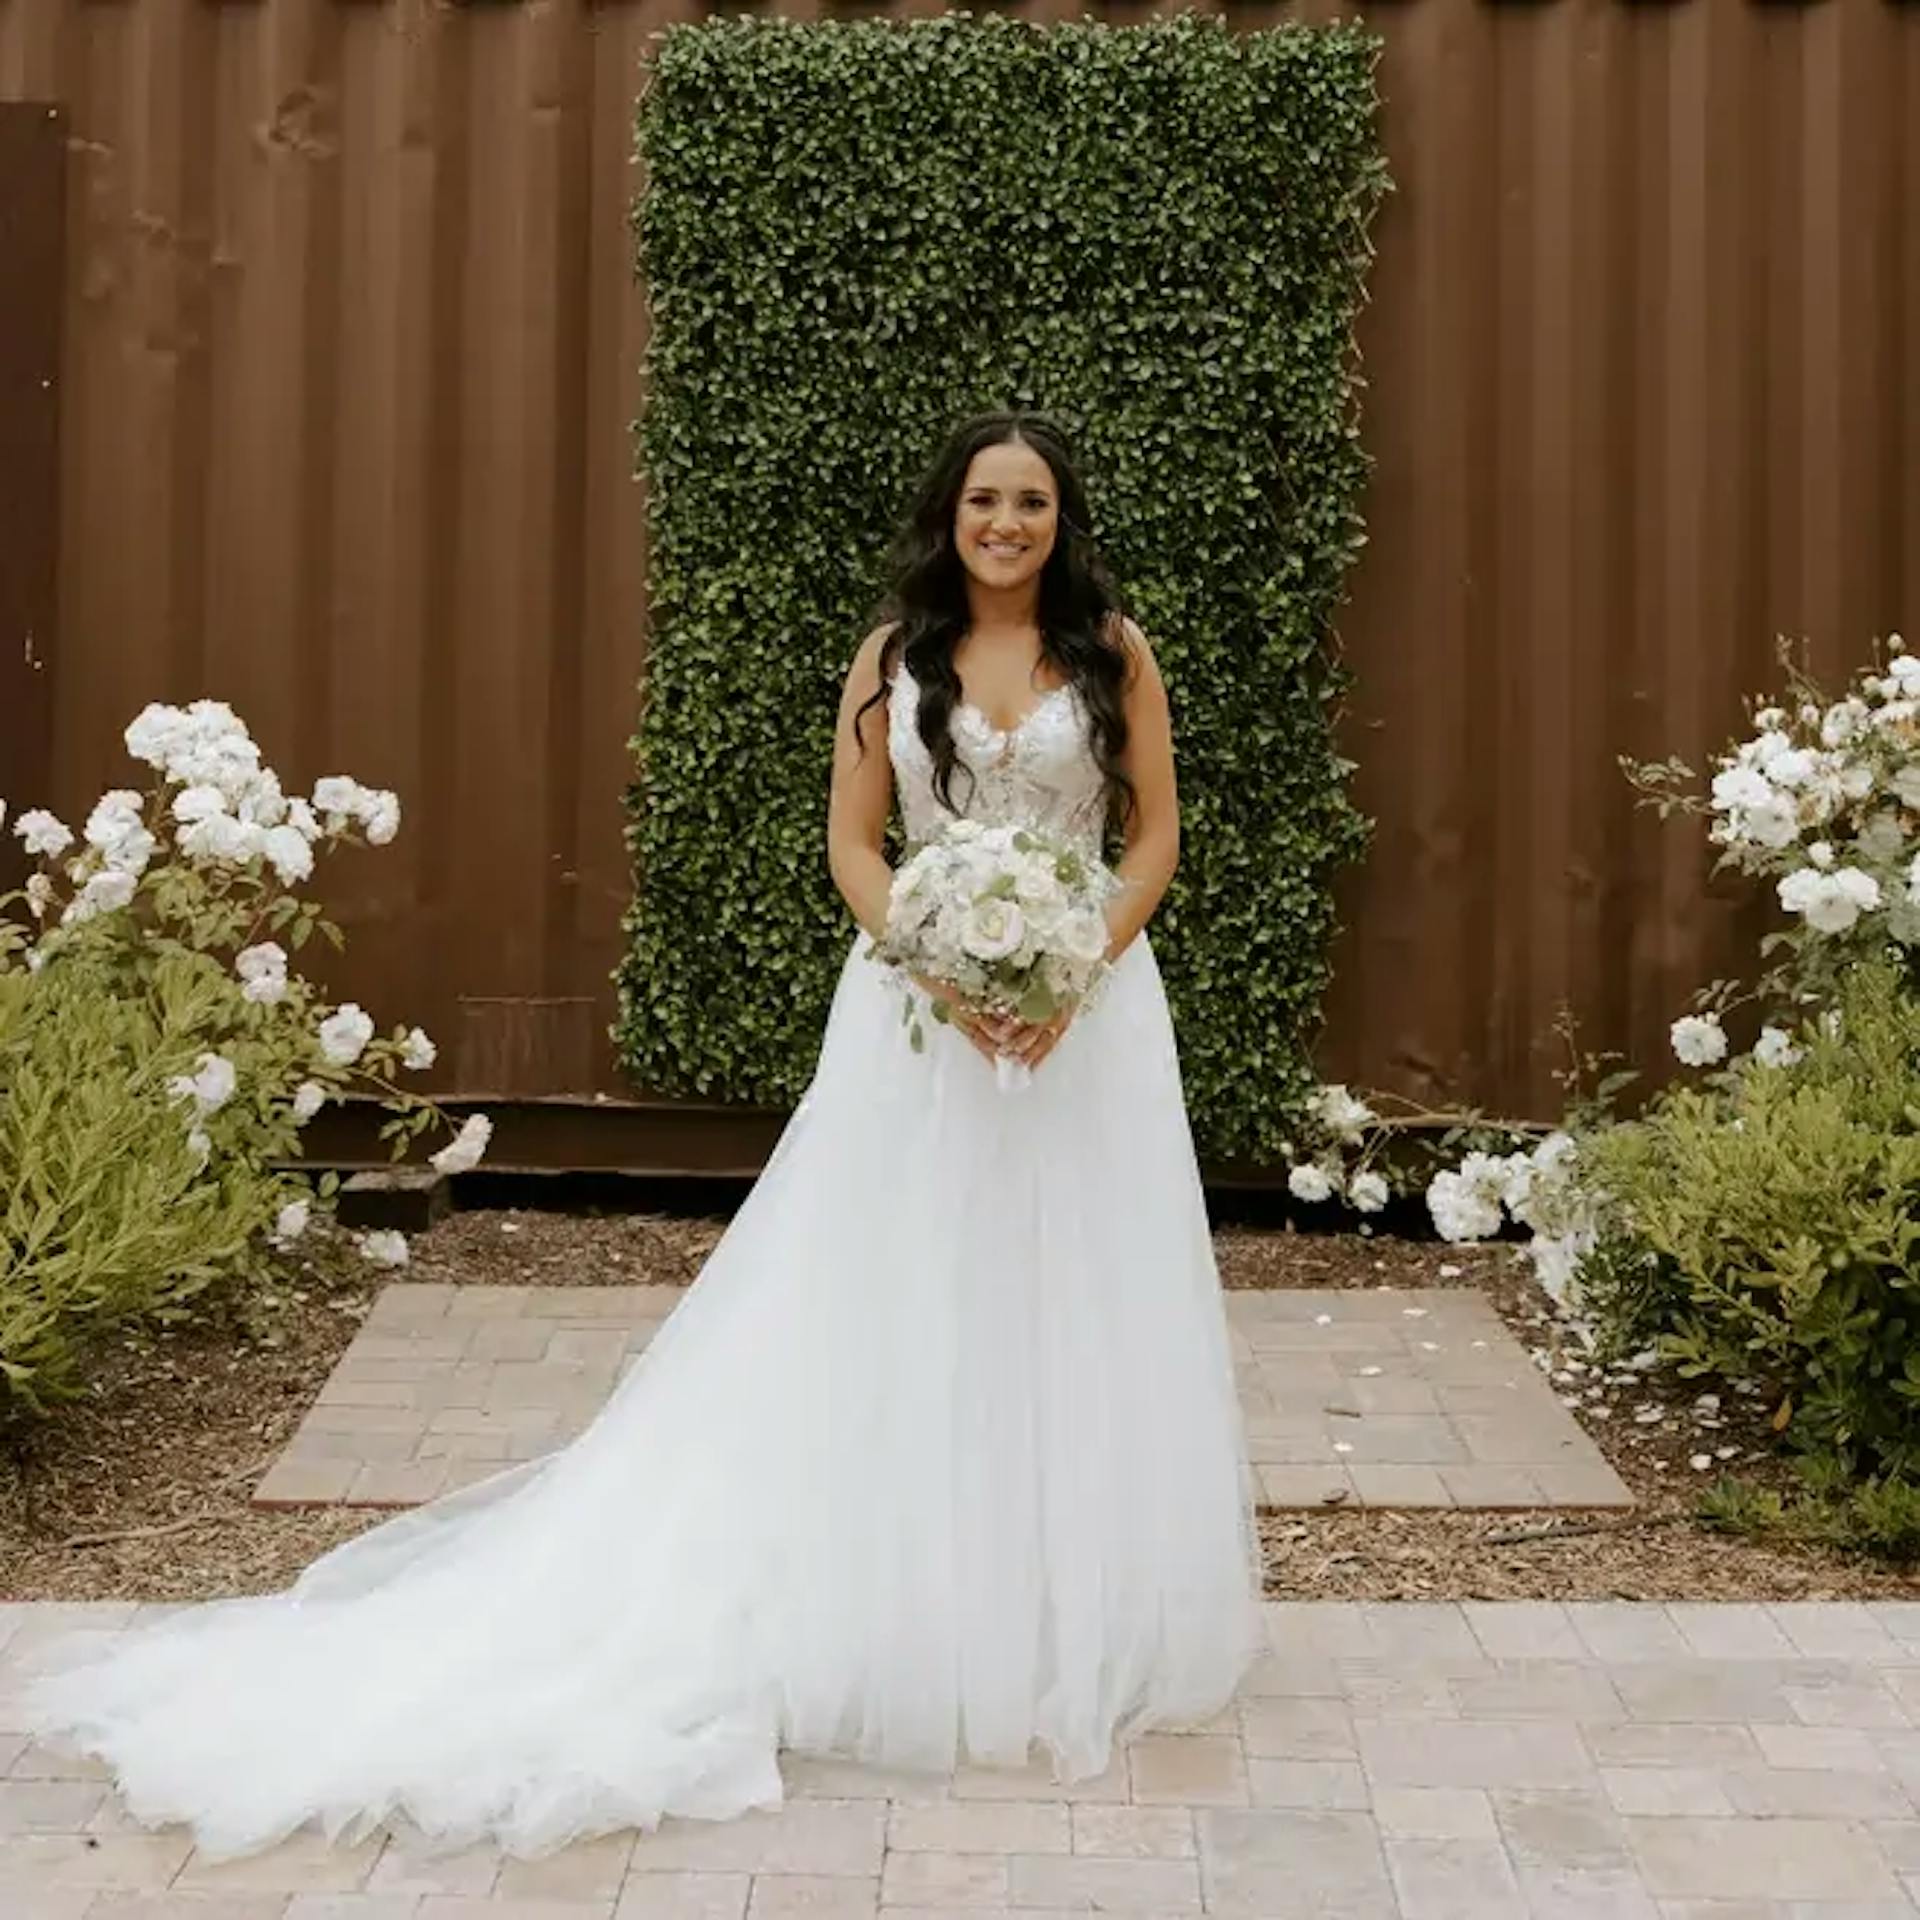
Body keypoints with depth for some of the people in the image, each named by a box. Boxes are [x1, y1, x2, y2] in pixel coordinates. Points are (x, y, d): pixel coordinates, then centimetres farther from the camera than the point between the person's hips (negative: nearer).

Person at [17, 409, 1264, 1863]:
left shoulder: (1115, 649, 3)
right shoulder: (894, 656, 4)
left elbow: (1156, 835, 3)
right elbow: (853, 839, 2)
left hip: (1084, 1004, 0)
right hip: (922, 1006, 0)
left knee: (1075, 1312, 3)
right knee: (897, 1311, 1)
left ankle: (1075, 1632, 17)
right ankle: (905, 1629, 12)